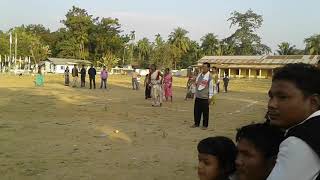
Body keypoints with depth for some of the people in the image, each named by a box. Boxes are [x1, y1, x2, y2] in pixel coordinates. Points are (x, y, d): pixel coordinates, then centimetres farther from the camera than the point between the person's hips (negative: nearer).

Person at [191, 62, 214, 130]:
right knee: (196, 111, 9)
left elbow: (211, 87, -8)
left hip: (205, 97, -5)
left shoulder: (209, 76, -7)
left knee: (205, 112, 3)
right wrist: (196, 83, -4)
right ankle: (196, 123, 23)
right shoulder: (199, 75, 9)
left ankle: (205, 125, 13)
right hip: (198, 96, 5)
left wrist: (210, 97, -9)